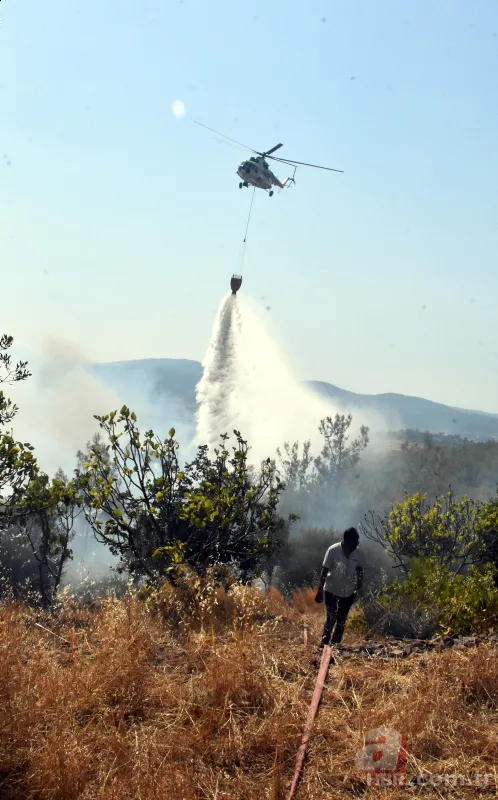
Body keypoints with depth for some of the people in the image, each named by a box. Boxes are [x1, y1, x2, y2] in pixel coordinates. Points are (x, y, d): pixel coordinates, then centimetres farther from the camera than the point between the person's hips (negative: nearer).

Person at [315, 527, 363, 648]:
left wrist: (358, 586, -1)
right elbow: (324, 571, -15)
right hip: (331, 590, -5)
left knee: (342, 620, 11)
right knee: (331, 618, -7)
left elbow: (359, 570, 9)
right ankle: (324, 643, 6)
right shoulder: (333, 550, -18)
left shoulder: (356, 552, -5)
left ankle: (335, 645, 22)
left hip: (348, 592, 5)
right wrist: (320, 591, -14)